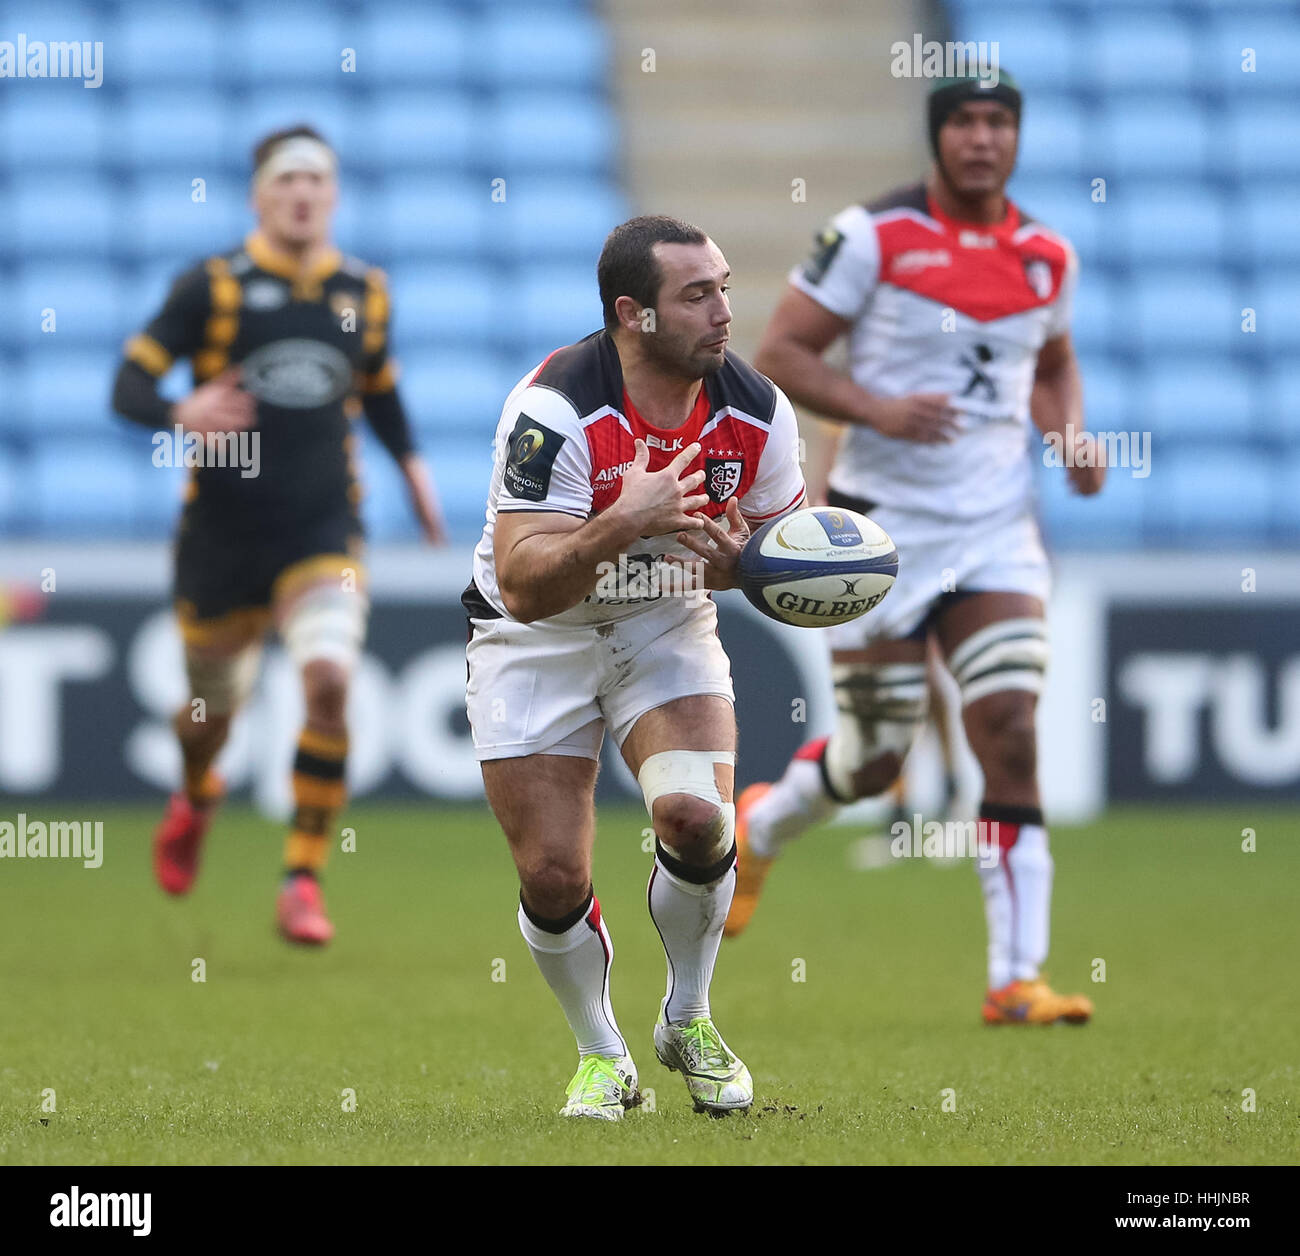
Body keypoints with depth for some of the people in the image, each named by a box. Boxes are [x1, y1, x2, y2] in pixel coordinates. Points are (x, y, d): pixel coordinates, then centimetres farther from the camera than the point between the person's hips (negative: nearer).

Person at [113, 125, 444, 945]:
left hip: (324, 530, 1)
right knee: (213, 709, 11)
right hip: (224, 531, -1)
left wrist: (413, 465, 13)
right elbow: (129, 386, -6)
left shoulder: (364, 292, 7)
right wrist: (182, 415, -26)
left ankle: (304, 881, -13)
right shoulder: (213, 285, -4)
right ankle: (196, 799, 50)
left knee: (330, 679, -22)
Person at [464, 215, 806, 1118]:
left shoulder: (756, 410, -13)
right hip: (536, 640, -2)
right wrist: (619, 527, -47)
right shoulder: (554, 409, -27)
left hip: (668, 627, 2)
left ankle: (688, 1021, 5)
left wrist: (741, 562, -22)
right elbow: (524, 585, -31)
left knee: (697, 815, -22)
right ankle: (602, 1055, 20)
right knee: (553, 877, -7)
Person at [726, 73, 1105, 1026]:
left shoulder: (1047, 257, 6)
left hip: (998, 528, 3)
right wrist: (877, 409, -22)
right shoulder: (874, 235, -8)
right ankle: (759, 827, 39)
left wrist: (1070, 434, 2)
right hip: (882, 526, -3)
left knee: (1012, 737, -11)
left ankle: (1017, 979, -9)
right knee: (875, 761, 4)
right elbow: (781, 352, -7)